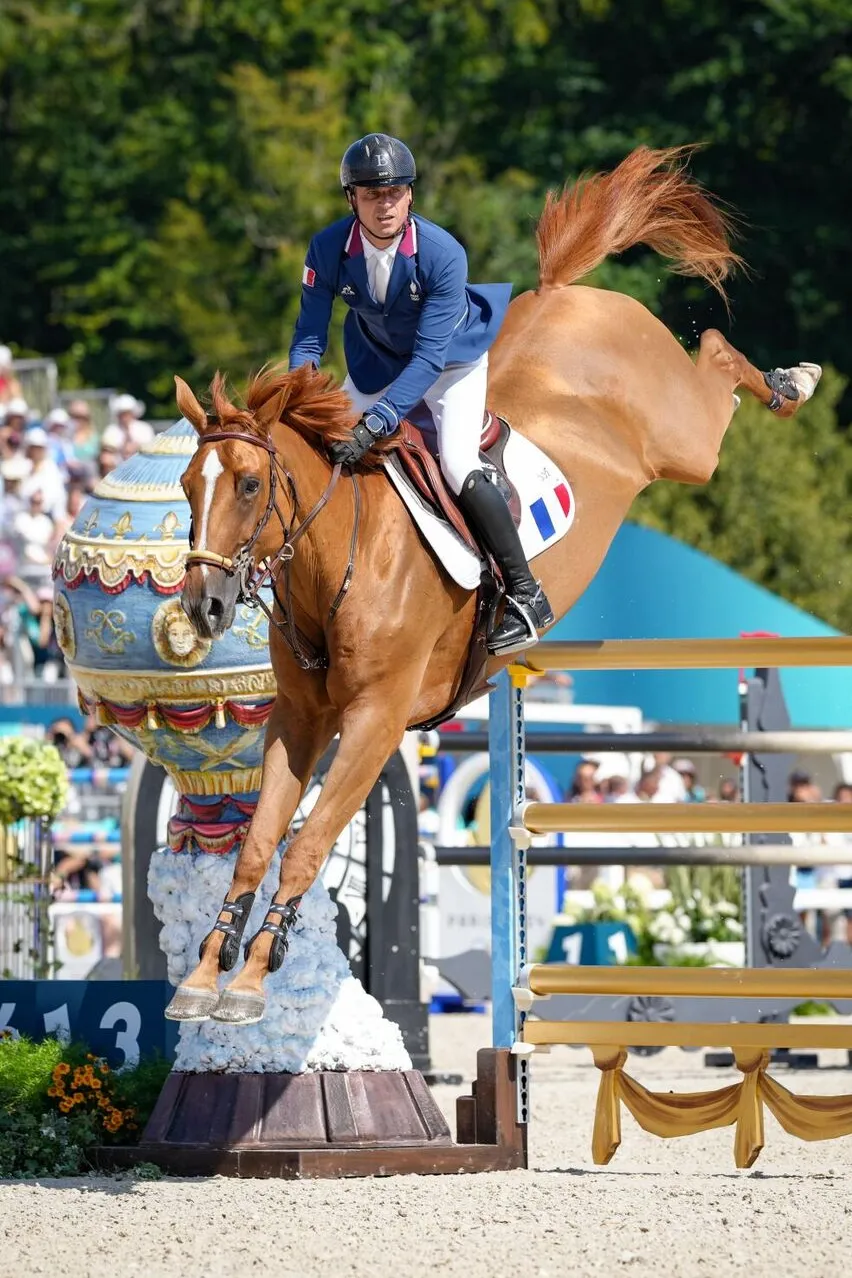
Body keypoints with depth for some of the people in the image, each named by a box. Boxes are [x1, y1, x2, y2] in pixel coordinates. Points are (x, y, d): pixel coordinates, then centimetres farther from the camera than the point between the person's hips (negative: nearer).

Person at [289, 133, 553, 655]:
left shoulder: (443, 254, -34)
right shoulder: (329, 249, -24)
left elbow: (428, 357, -35)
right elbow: (309, 338, -16)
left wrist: (376, 424, -45)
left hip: (452, 358, -5)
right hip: (379, 364, 5)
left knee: (458, 466, -21)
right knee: (333, 452, 2)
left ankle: (526, 595, -11)